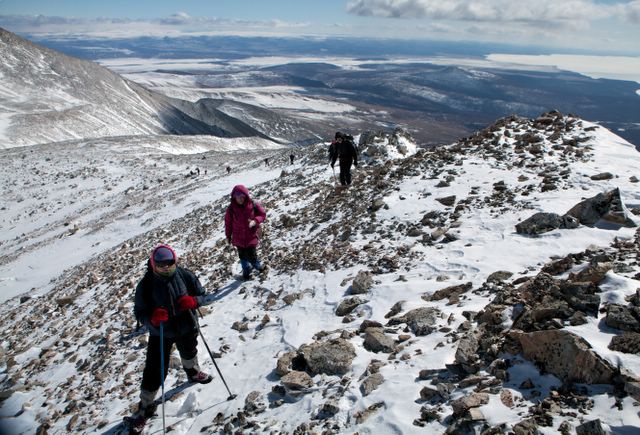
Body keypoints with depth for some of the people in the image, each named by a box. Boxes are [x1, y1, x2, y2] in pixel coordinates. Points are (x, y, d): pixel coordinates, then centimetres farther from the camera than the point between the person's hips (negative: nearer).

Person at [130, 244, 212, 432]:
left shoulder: (185, 275, -16)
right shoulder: (146, 285, -20)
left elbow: (201, 294, -4)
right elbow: (139, 312, -14)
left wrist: (193, 301, -27)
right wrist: (152, 318, -35)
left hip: (186, 327, 3)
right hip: (160, 333, -2)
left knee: (189, 353, 30)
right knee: (155, 370, -2)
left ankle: (193, 372, 63)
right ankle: (145, 406, 18)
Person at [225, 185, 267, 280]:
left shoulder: (253, 205, -14)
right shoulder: (231, 208, -11)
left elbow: (263, 214, -3)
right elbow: (228, 222, 0)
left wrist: (255, 221, -23)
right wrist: (228, 236, 7)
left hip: (251, 236, -2)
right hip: (238, 237, 2)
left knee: (251, 254, -2)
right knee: (242, 255, 14)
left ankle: (258, 266, 30)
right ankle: (246, 271, 37)